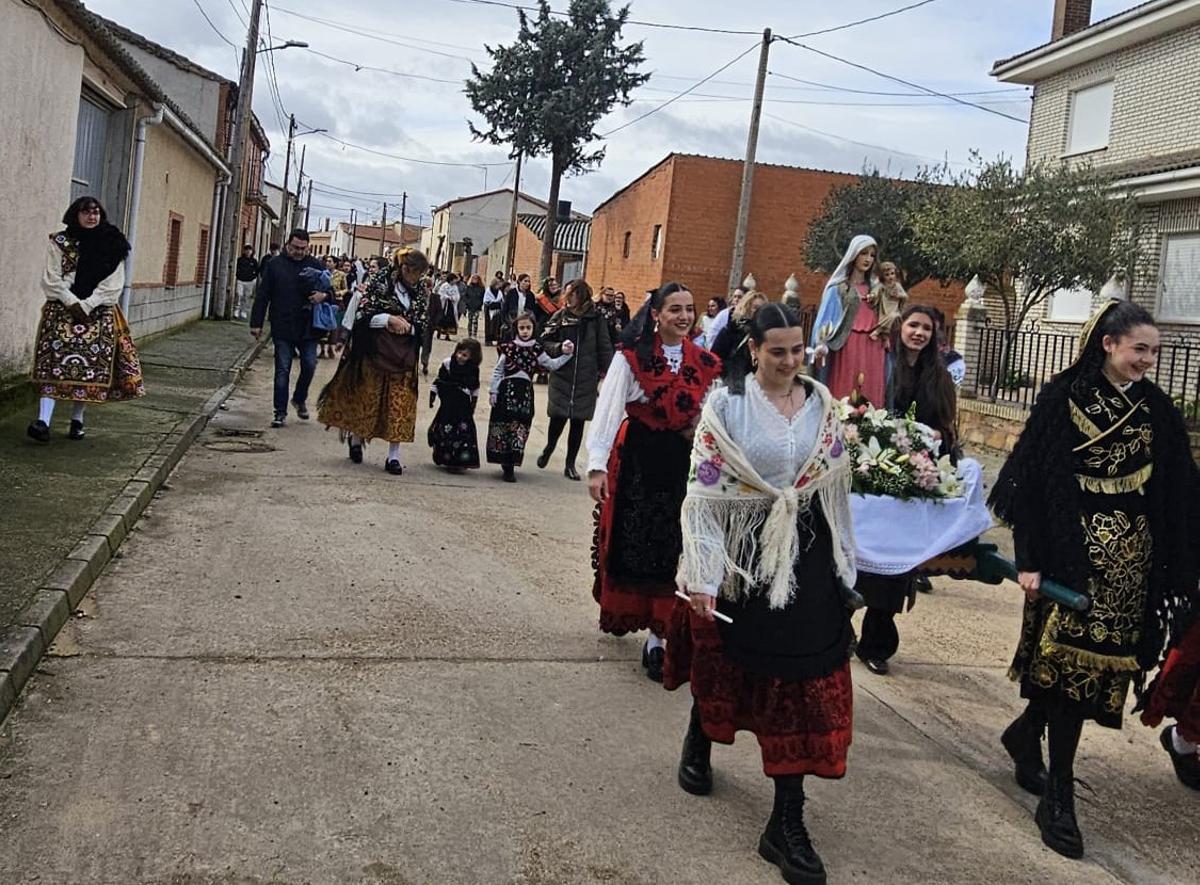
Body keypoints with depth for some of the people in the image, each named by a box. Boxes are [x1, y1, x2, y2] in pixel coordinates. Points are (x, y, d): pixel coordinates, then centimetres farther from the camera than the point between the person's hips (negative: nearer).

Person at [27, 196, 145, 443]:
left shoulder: (112, 246, 4)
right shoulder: (59, 242, 5)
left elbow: (112, 285, -2)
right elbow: (51, 279, 0)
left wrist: (86, 306, -11)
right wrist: (72, 303, -13)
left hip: (98, 312, 1)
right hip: (62, 310, -1)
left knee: (90, 365, -3)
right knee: (53, 361, -11)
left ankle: (77, 420, 8)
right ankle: (43, 420, -19)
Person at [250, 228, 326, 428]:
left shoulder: (316, 266, 6)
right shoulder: (275, 265, 3)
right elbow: (262, 296, 4)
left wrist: (324, 295, -15)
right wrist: (256, 323, 0)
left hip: (308, 328, 1)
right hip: (283, 328, -1)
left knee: (309, 366, 2)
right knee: (282, 370, 1)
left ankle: (300, 399, 29)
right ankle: (280, 412, 7)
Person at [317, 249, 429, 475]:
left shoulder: (420, 292, 5)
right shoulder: (379, 281, -5)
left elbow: (422, 327, 8)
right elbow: (362, 315, -8)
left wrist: (405, 326, -12)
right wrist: (389, 319, -18)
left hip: (403, 356, 3)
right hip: (374, 351, -3)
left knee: (399, 405, -1)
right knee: (365, 398, 5)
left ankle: (394, 456, 2)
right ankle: (356, 439, 28)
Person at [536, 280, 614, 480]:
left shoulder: (596, 319, -1)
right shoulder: (560, 317, 2)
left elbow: (605, 348, 0)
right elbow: (544, 341, 3)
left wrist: (605, 374, -4)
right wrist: (560, 347, -16)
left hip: (586, 380, 0)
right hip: (561, 376, 0)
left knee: (578, 422, 6)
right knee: (558, 417, -1)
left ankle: (570, 464, 19)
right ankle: (549, 448, 31)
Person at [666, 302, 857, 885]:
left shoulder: (822, 404, 3)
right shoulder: (726, 405, -9)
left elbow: (837, 486, 10)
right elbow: (702, 493, -11)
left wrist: (843, 565, 10)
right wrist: (701, 576, -16)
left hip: (807, 558, 3)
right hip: (741, 553, -2)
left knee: (803, 683, 0)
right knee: (720, 660, 16)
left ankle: (787, 825, 8)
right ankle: (699, 743, 49)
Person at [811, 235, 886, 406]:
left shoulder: (875, 288, 17)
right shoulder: (838, 288, 3)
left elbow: (882, 318, 18)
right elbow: (825, 320, -4)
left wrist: (886, 338, 5)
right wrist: (821, 345, -19)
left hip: (873, 349, 4)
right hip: (848, 348, -4)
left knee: (871, 396, 1)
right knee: (844, 396, -7)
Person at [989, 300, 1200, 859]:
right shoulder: (1063, 398, -7)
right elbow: (1034, 480, -9)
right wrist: (1029, 559, -13)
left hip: (1134, 554, 5)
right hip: (1076, 549, -5)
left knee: (1099, 660, 12)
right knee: (1075, 659, -5)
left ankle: (1027, 732, 38)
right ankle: (1058, 801, 5)